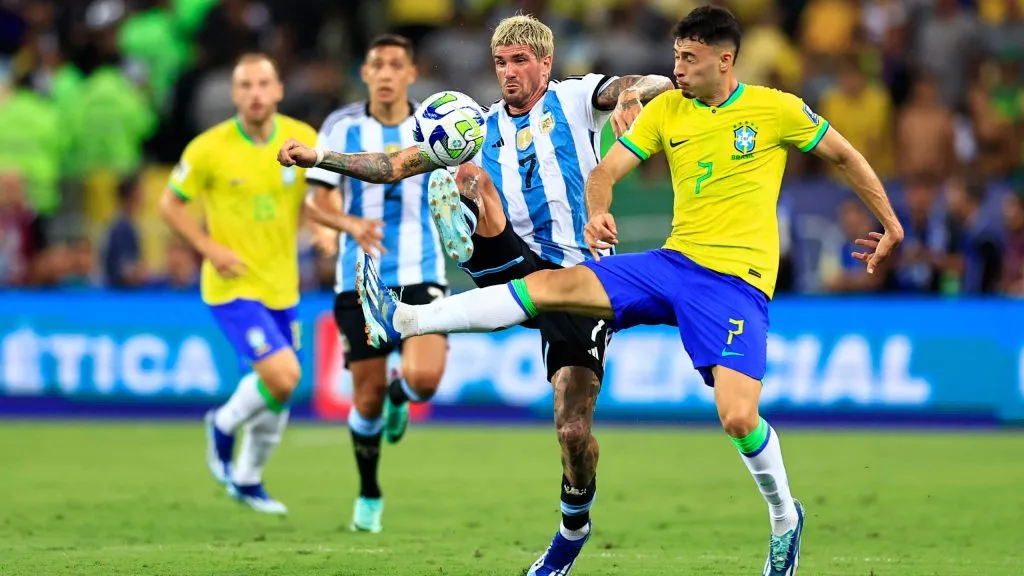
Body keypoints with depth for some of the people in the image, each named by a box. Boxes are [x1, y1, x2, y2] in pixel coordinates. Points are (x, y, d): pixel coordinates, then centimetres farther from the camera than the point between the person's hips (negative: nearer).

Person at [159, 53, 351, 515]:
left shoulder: (302, 140, -4)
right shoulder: (210, 149, -14)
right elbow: (170, 204, -2)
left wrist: (337, 224, -12)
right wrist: (209, 248, -13)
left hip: (282, 286, 5)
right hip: (232, 286, -5)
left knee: (278, 395, 13)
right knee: (283, 376, -20)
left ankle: (247, 480, 36)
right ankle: (224, 425, 10)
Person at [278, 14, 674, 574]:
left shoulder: (574, 98, 5)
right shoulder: (481, 128, 15)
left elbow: (654, 84, -10)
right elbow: (398, 165, 15)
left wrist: (631, 95, -34)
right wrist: (317, 157, 5)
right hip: (514, 268, 3)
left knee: (574, 431, -10)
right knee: (467, 174, -21)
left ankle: (574, 526, 15)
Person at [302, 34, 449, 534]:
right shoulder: (341, 127, -2)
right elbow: (317, 201, -3)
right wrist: (353, 224, -22)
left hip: (420, 276, 0)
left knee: (424, 377, -22)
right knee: (368, 397, 1)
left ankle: (398, 397, 17)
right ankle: (369, 495, 25)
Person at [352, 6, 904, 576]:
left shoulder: (776, 108, -4)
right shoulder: (666, 109, 6)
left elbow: (845, 155, 8)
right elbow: (606, 170, 4)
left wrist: (890, 223, 12)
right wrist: (597, 211, -19)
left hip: (737, 281, -4)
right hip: (673, 264, 4)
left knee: (739, 419, -20)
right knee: (551, 283, -13)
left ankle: (786, 517, 9)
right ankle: (402, 320, -17)